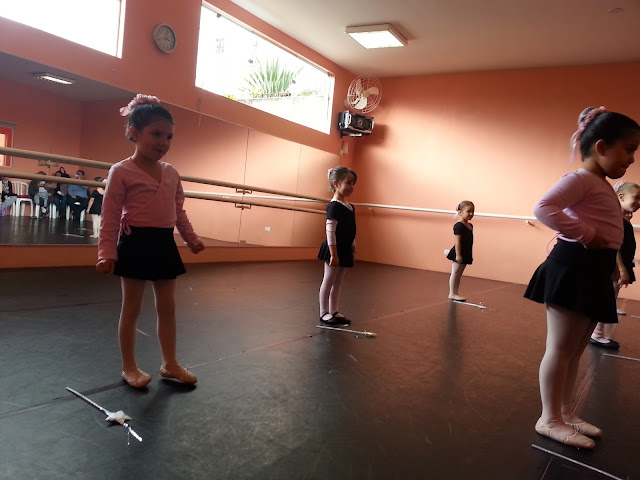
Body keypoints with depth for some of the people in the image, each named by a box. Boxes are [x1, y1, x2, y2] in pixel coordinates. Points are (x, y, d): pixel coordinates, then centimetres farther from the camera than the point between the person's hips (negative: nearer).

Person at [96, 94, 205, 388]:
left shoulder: (172, 173, 8)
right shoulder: (121, 172, -9)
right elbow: (110, 217, -11)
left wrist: (192, 239, 16)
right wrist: (107, 252, -17)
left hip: (165, 244, 6)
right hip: (136, 244, -6)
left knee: (167, 307, 12)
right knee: (131, 308, 7)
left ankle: (169, 363, 25)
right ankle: (129, 367, 21)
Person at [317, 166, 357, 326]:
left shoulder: (350, 207, 12)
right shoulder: (334, 206, -15)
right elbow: (330, 232, -19)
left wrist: (353, 248, 17)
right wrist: (333, 254, -22)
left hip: (345, 251, 8)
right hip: (335, 249, -8)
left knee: (338, 283, 14)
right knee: (329, 281, 2)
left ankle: (335, 312, 23)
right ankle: (324, 313, 12)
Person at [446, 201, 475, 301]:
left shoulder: (470, 226, 12)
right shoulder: (459, 226, -15)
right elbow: (457, 241, -18)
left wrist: (471, 255, 18)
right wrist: (458, 255, -20)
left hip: (466, 254, 9)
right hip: (459, 253, -9)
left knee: (459, 274, 12)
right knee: (455, 273, -1)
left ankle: (455, 293, 19)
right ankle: (452, 293, 5)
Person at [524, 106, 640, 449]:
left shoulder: (601, 185, 18)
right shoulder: (580, 179, -12)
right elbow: (544, 208, -28)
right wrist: (585, 234, -24)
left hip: (594, 271, 10)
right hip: (574, 267, -10)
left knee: (576, 350, 16)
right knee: (560, 348, -2)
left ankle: (564, 413, 28)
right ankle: (549, 419, 9)